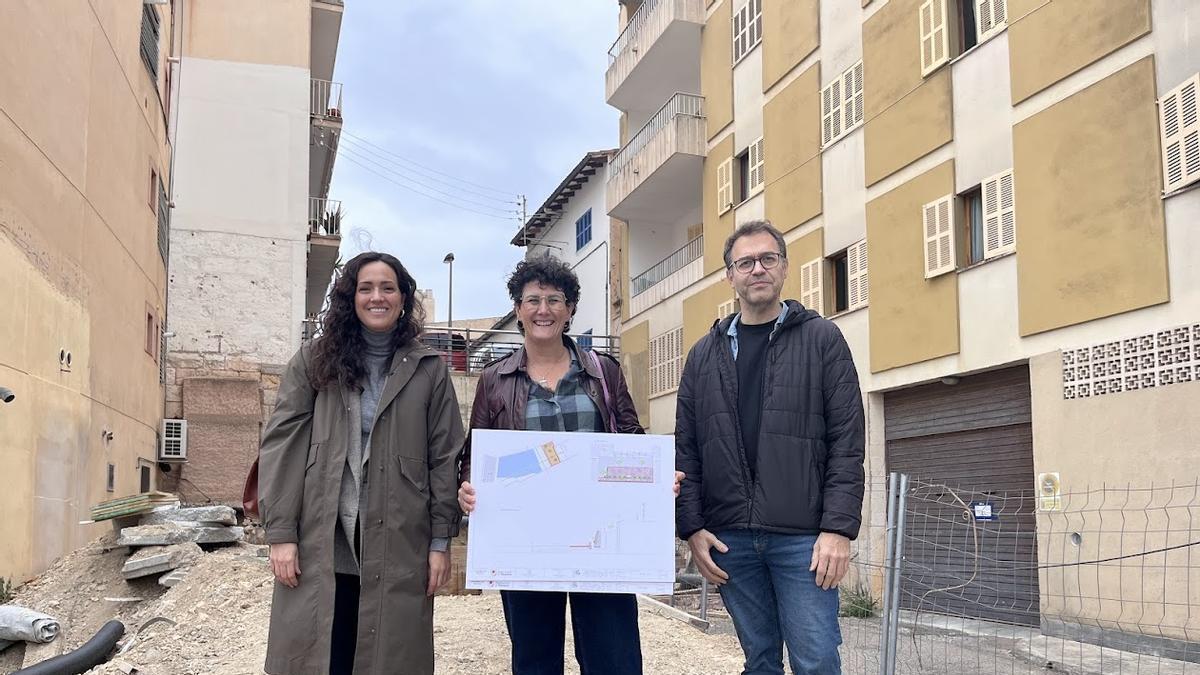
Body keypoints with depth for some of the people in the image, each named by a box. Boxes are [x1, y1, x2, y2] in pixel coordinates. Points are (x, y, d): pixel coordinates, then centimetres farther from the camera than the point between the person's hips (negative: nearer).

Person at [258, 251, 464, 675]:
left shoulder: (428, 371, 7)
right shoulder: (314, 361, 7)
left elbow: (444, 457, 5)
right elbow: (281, 446, 2)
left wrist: (440, 541, -1)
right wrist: (280, 533, -5)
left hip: (398, 546, 0)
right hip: (320, 543, 0)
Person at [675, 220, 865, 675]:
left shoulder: (822, 339, 3)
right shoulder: (705, 354, 12)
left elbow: (846, 444, -3)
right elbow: (686, 450, 10)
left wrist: (838, 529, -11)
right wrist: (692, 528, 1)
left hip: (804, 538, -3)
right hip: (729, 538, 3)